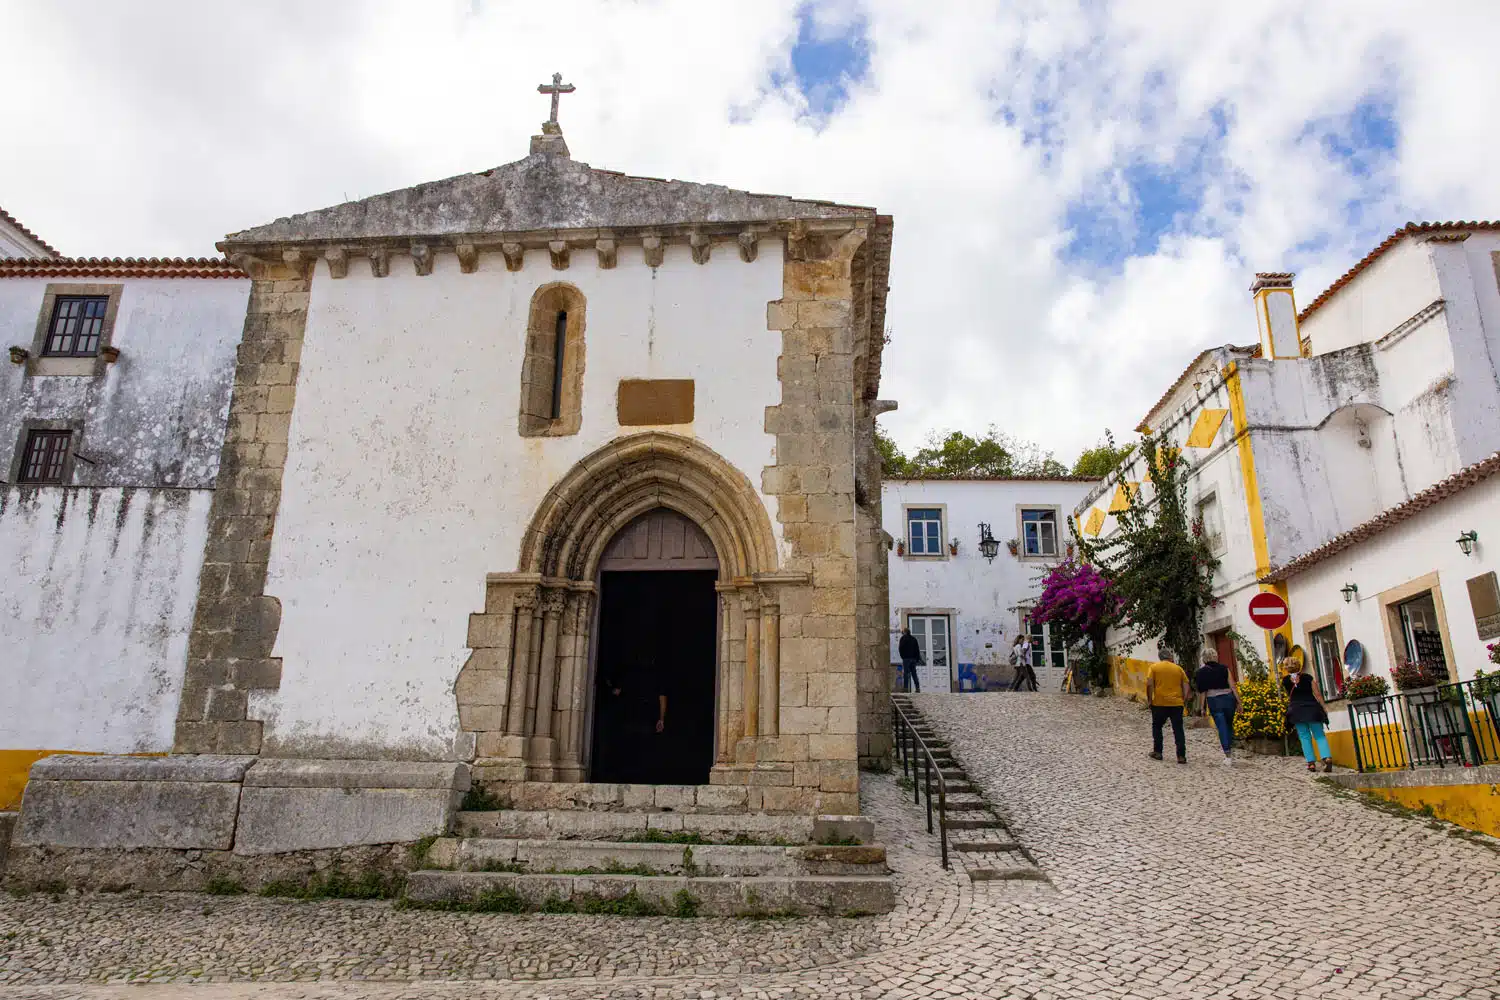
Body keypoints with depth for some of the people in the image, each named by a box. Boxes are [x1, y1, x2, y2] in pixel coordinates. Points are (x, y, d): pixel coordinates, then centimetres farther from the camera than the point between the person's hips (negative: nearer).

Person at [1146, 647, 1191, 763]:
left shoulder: (1153, 667, 1)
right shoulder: (1178, 668, 8)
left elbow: (1149, 684, -10)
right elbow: (1186, 686, 4)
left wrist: (1149, 699, -2)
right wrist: (1184, 700, 10)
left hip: (1159, 703, -1)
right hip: (1176, 703, 1)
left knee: (1157, 727, 16)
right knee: (1178, 730, 5)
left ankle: (1157, 752, 18)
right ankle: (1181, 756, 2)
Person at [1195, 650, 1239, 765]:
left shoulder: (1201, 672, -2)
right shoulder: (1224, 668, 2)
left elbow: (1202, 691, -4)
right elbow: (1233, 686, -1)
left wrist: (1202, 707, 1)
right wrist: (1238, 702, 3)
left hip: (1214, 701, -2)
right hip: (1229, 699, 2)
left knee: (1222, 728, 2)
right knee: (1229, 726, 18)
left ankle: (1228, 756, -3)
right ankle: (1228, 754, 20)